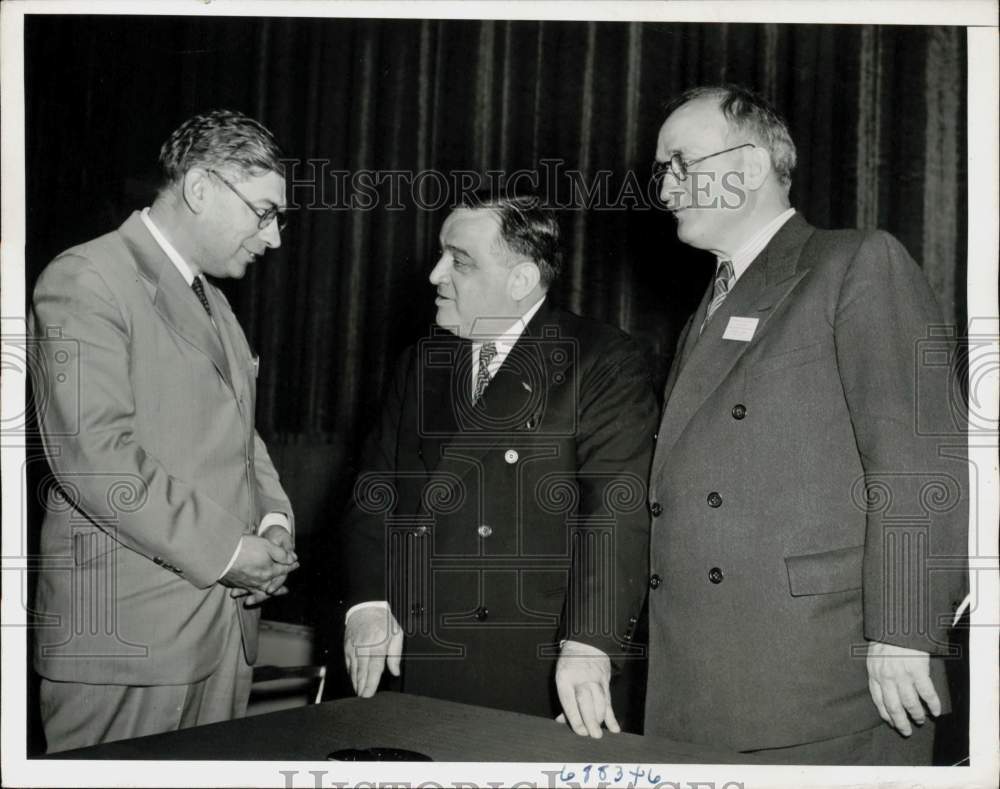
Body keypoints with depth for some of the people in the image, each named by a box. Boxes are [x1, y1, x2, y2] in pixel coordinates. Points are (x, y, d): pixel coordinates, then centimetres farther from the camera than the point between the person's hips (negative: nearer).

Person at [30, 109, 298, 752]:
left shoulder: (212, 301, 21)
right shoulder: (87, 281, -10)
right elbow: (94, 453, -19)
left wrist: (273, 519, 4)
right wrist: (223, 550, -16)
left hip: (228, 617, 8)